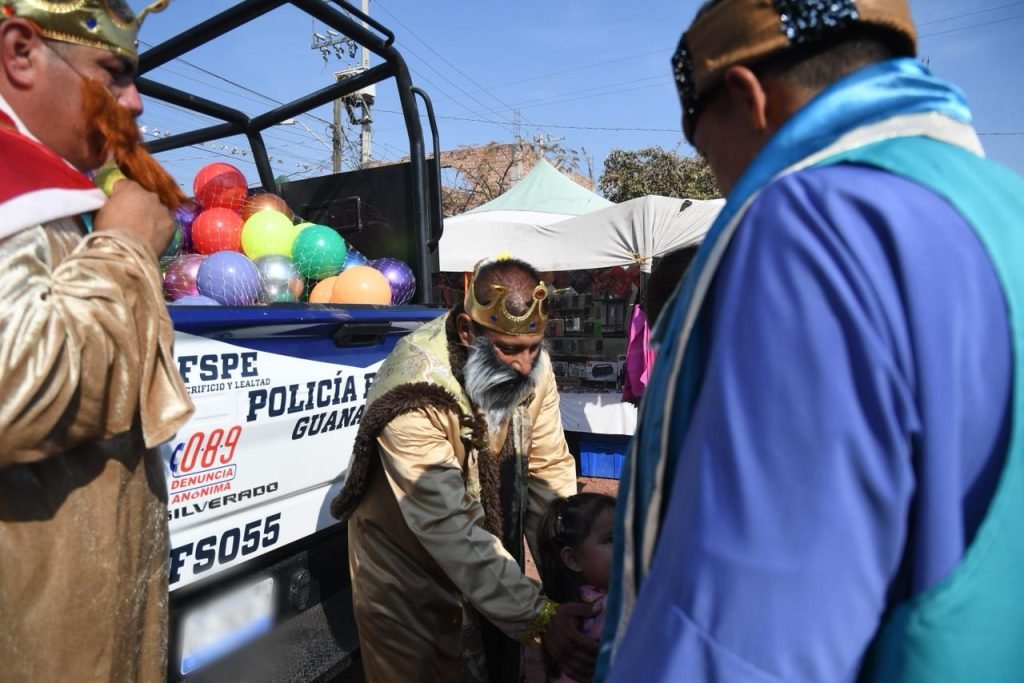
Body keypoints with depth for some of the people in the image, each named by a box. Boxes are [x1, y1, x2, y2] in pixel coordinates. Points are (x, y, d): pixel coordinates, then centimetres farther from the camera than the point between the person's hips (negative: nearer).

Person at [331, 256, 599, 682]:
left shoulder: (532, 366, -14)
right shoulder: (415, 393, -33)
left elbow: (550, 470, -10)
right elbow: (449, 529, -34)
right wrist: (537, 617, -36)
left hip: (489, 554, 6)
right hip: (406, 571, -5)